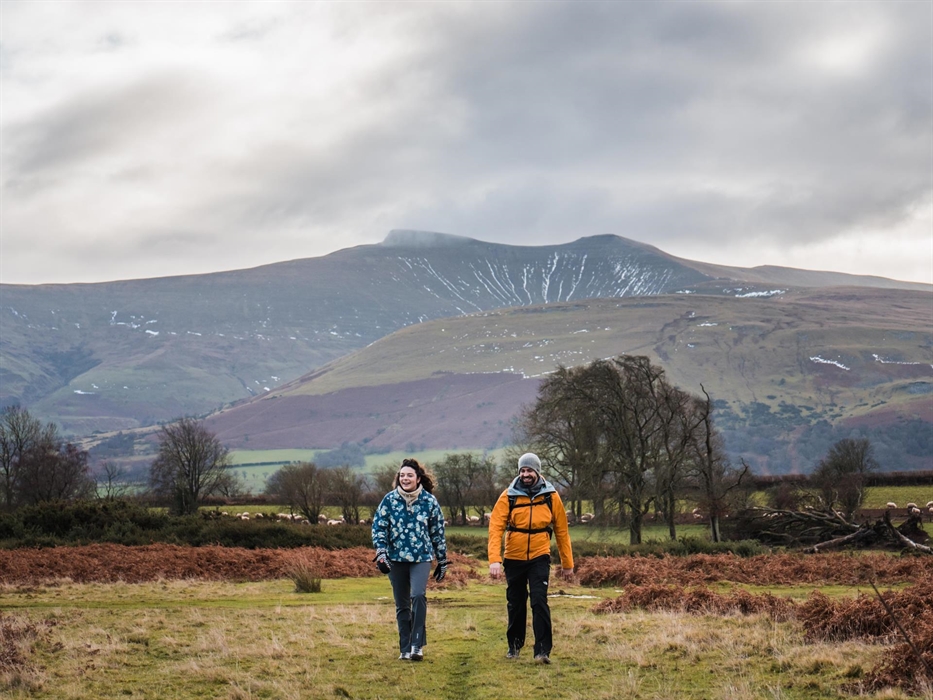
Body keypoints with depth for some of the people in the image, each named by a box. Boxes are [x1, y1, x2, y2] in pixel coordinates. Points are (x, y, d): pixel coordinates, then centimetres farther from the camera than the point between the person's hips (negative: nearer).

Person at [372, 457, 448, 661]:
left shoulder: (429, 501, 0)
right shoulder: (390, 499, 0)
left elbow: (438, 532, 7)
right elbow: (379, 526, 1)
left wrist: (442, 561, 9)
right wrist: (381, 552, -11)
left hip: (421, 557, -2)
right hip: (396, 558, 2)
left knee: (418, 595, -22)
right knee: (402, 605, 7)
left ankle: (417, 644, -17)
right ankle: (405, 649, 16)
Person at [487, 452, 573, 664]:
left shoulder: (551, 496, -3)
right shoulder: (509, 496, -6)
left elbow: (562, 530, 5)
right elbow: (496, 528, -11)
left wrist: (567, 563, 7)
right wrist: (495, 560, -23)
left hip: (539, 557, -1)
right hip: (514, 559, 1)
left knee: (539, 602, -13)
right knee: (515, 605, 12)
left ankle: (543, 650, -10)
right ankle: (514, 645, 29)